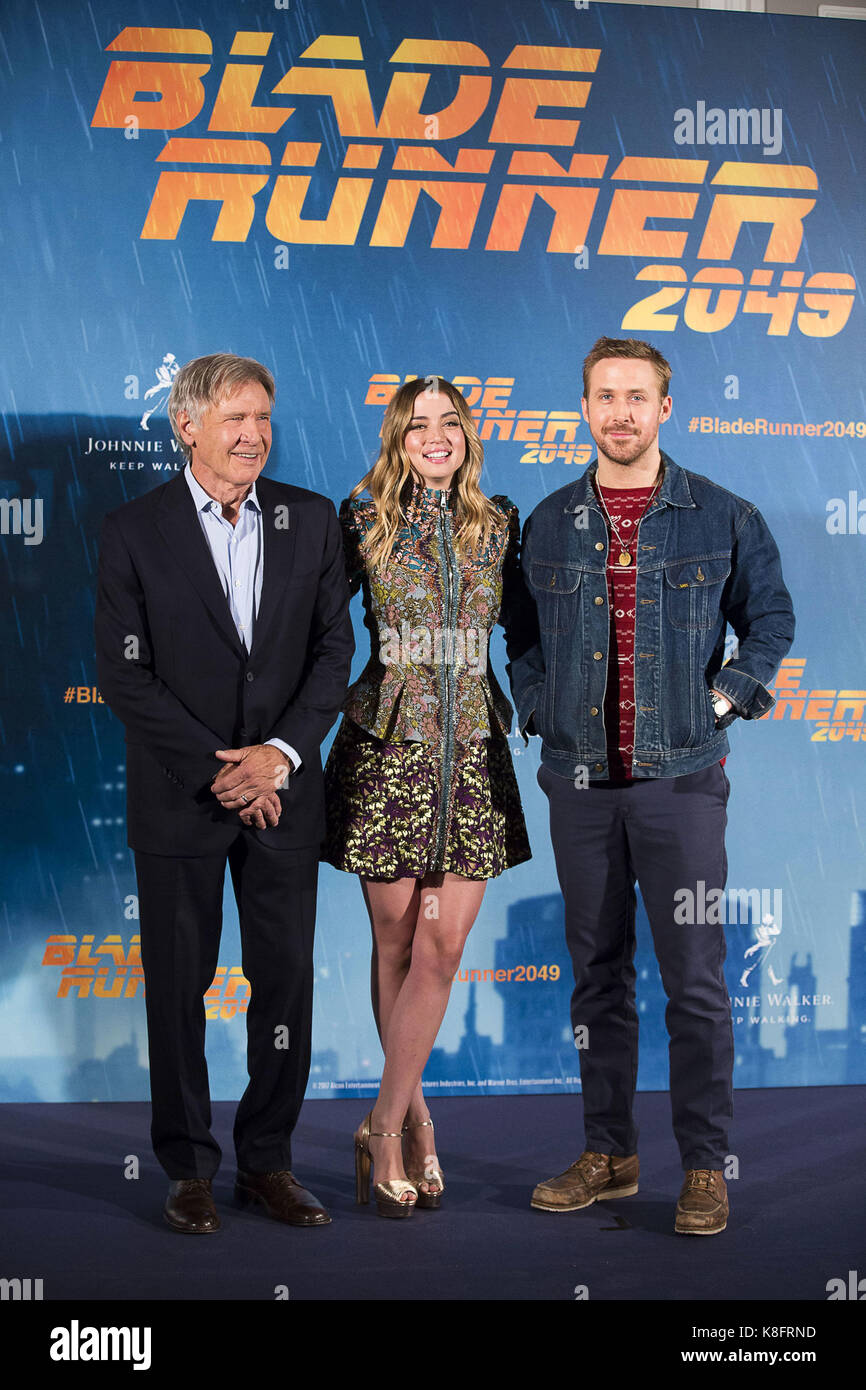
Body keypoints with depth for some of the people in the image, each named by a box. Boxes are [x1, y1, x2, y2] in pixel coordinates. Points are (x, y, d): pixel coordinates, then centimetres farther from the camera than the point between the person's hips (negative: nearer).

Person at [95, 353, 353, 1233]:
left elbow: (334, 650, 3)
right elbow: (124, 675, -6)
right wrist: (217, 769, -13)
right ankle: (188, 1169, 19)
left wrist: (282, 751, -10)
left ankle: (268, 1162, 19)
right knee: (179, 985, 6)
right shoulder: (134, 531, -3)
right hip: (179, 798, -2)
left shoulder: (310, 519, 5)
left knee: (286, 979, 5)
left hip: (283, 790, 2)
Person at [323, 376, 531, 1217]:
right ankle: (412, 1121, 20)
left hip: (472, 747, 2)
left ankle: (384, 1125, 6)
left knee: (443, 947, -4)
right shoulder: (362, 520, 0)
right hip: (387, 744, -2)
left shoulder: (499, 523, 7)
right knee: (395, 941, 5)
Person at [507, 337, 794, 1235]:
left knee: (695, 976, -1)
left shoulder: (722, 518, 1)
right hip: (579, 780, 3)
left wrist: (726, 696, -2)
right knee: (597, 972, 9)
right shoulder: (549, 522, 8)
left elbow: (770, 619, 10)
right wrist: (539, 711, 3)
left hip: (682, 778, -2)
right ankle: (608, 1153, 20)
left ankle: (705, 1166, 10)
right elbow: (522, 637, 17)